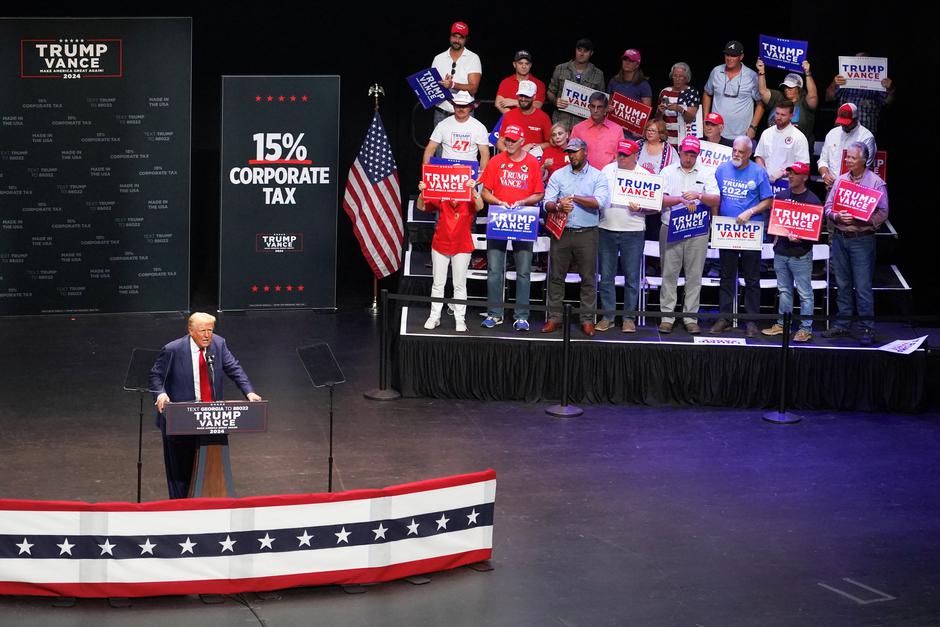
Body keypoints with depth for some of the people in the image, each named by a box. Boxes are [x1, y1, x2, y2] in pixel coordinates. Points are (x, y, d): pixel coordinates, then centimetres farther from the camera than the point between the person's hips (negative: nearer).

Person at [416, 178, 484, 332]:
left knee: (459, 285, 5)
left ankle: (460, 319, 12)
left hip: (462, 248, -2)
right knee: (437, 284, 10)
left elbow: (479, 206, -29)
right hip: (440, 246, 2)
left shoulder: (469, 202, -10)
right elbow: (421, 207, -8)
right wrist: (422, 192, -26)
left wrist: (473, 189, -43)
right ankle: (434, 317, 19)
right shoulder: (440, 201, -6)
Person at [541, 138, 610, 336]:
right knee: (556, 277, 3)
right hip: (562, 232, 2)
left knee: (588, 278, 1)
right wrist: (558, 206, -20)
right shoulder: (558, 175, 9)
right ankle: (554, 318, 10)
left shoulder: (597, 176, 3)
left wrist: (574, 197, -14)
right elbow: (547, 203, 1)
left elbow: (601, 201, -13)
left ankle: (587, 320, 8)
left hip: (587, 234, -2)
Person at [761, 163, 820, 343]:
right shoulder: (781, 196, 9)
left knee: (804, 292, -1)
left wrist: (800, 238, -21)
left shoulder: (812, 200, -7)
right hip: (781, 251, 6)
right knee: (784, 290, 15)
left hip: (800, 254, -6)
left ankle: (806, 328, 3)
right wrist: (775, 237, 8)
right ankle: (782, 324, 24)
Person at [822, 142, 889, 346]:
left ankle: (867, 329, -1)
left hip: (862, 239, -5)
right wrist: (838, 216, -12)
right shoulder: (841, 180, 10)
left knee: (863, 287, -5)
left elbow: (882, 213, -8)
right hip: (839, 237, 5)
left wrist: (858, 219, -19)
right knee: (843, 284, 12)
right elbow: (827, 207, 9)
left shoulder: (876, 182, -4)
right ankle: (842, 325, 20)